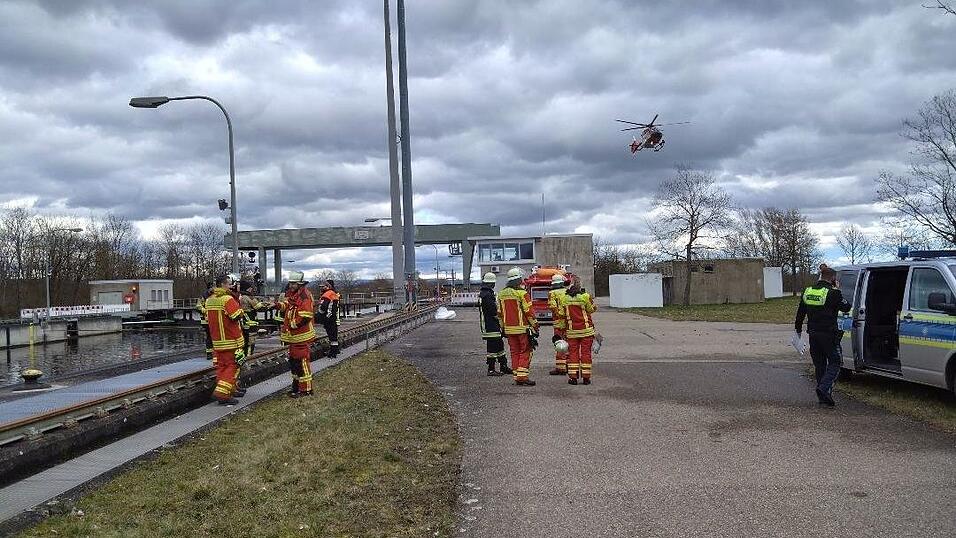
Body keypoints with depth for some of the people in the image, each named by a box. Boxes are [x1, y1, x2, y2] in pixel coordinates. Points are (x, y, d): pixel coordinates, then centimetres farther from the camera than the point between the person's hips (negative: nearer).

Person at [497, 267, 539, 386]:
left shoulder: (501, 294, 10)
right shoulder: (522, 293, -11)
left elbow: (500, 313, 15)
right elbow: (529, 312, -11)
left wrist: (503, 328, 22)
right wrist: (535, 326, -4)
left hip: (509, 329, 6)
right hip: (522, 328, -6)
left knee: (514, 352, 11)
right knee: (525, 352, 0)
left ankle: (516, 377, 12)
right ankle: (523, 376, -7)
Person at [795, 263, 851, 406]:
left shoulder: (808, 291, 6)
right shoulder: (833, 293, -14)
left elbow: (800, 313, 13)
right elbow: (846, 307, -3)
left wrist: (798, 329, 24)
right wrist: (838, 290, 4)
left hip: (813, 334, 6)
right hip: (828, 334, -6)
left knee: (819, 364, 14)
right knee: (835, 362, 4)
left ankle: (822, 396, 17)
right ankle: (824, 388, -15)